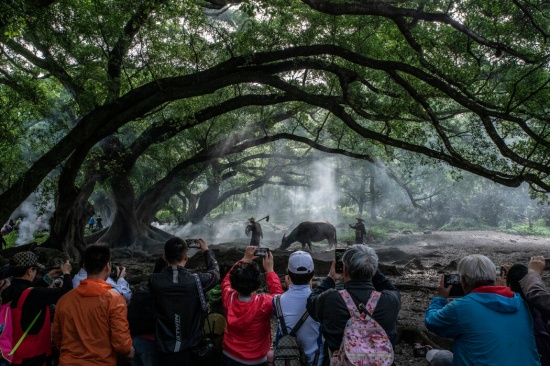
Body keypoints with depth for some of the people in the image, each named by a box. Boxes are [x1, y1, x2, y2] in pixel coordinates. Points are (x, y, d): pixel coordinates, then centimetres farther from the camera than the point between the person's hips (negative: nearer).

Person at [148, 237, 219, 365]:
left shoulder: (154, 281, -17)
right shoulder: (196, 281, -20)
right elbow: (215, 272, 3)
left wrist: (170, 252, 13)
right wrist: (206, 251, 17)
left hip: (165, 349, 1)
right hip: (190, 349, -1)